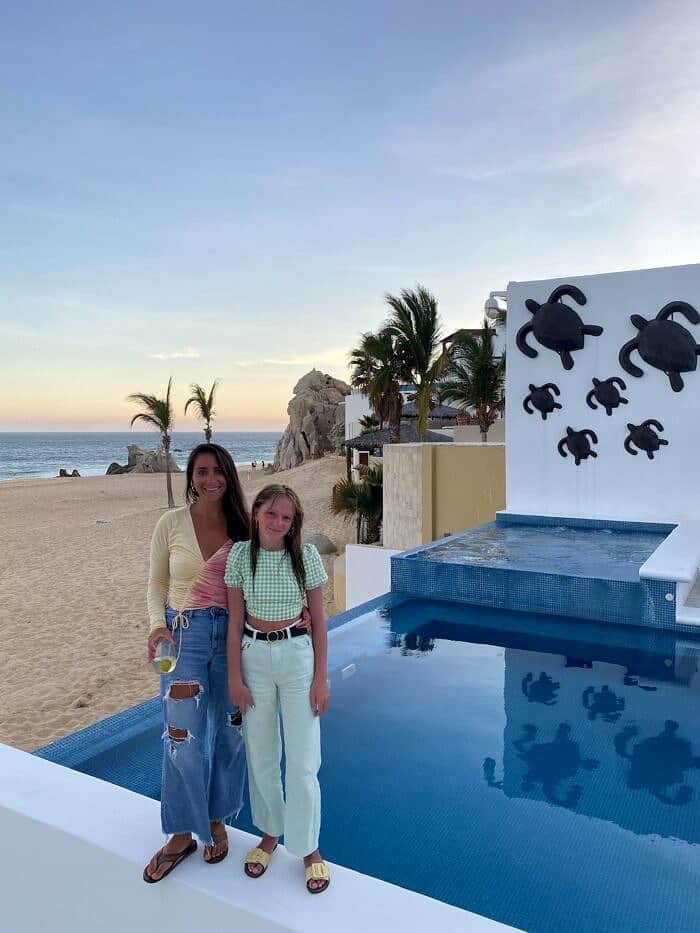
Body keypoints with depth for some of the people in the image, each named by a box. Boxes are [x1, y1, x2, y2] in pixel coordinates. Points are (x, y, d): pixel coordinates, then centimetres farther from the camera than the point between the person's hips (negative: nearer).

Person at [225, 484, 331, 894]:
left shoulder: (306, 555, -9)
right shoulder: (240, 555, -6)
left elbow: (319, 619, -3)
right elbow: (235, 621, 0)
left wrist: (321, 677, -4)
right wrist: (234, 677, -1)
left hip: (297, 656, -1)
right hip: (254, 656, 2)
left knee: (303, 759, 4)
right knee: (261, 755, 15)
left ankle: (309, 847, 25)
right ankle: (270, 834, 38)